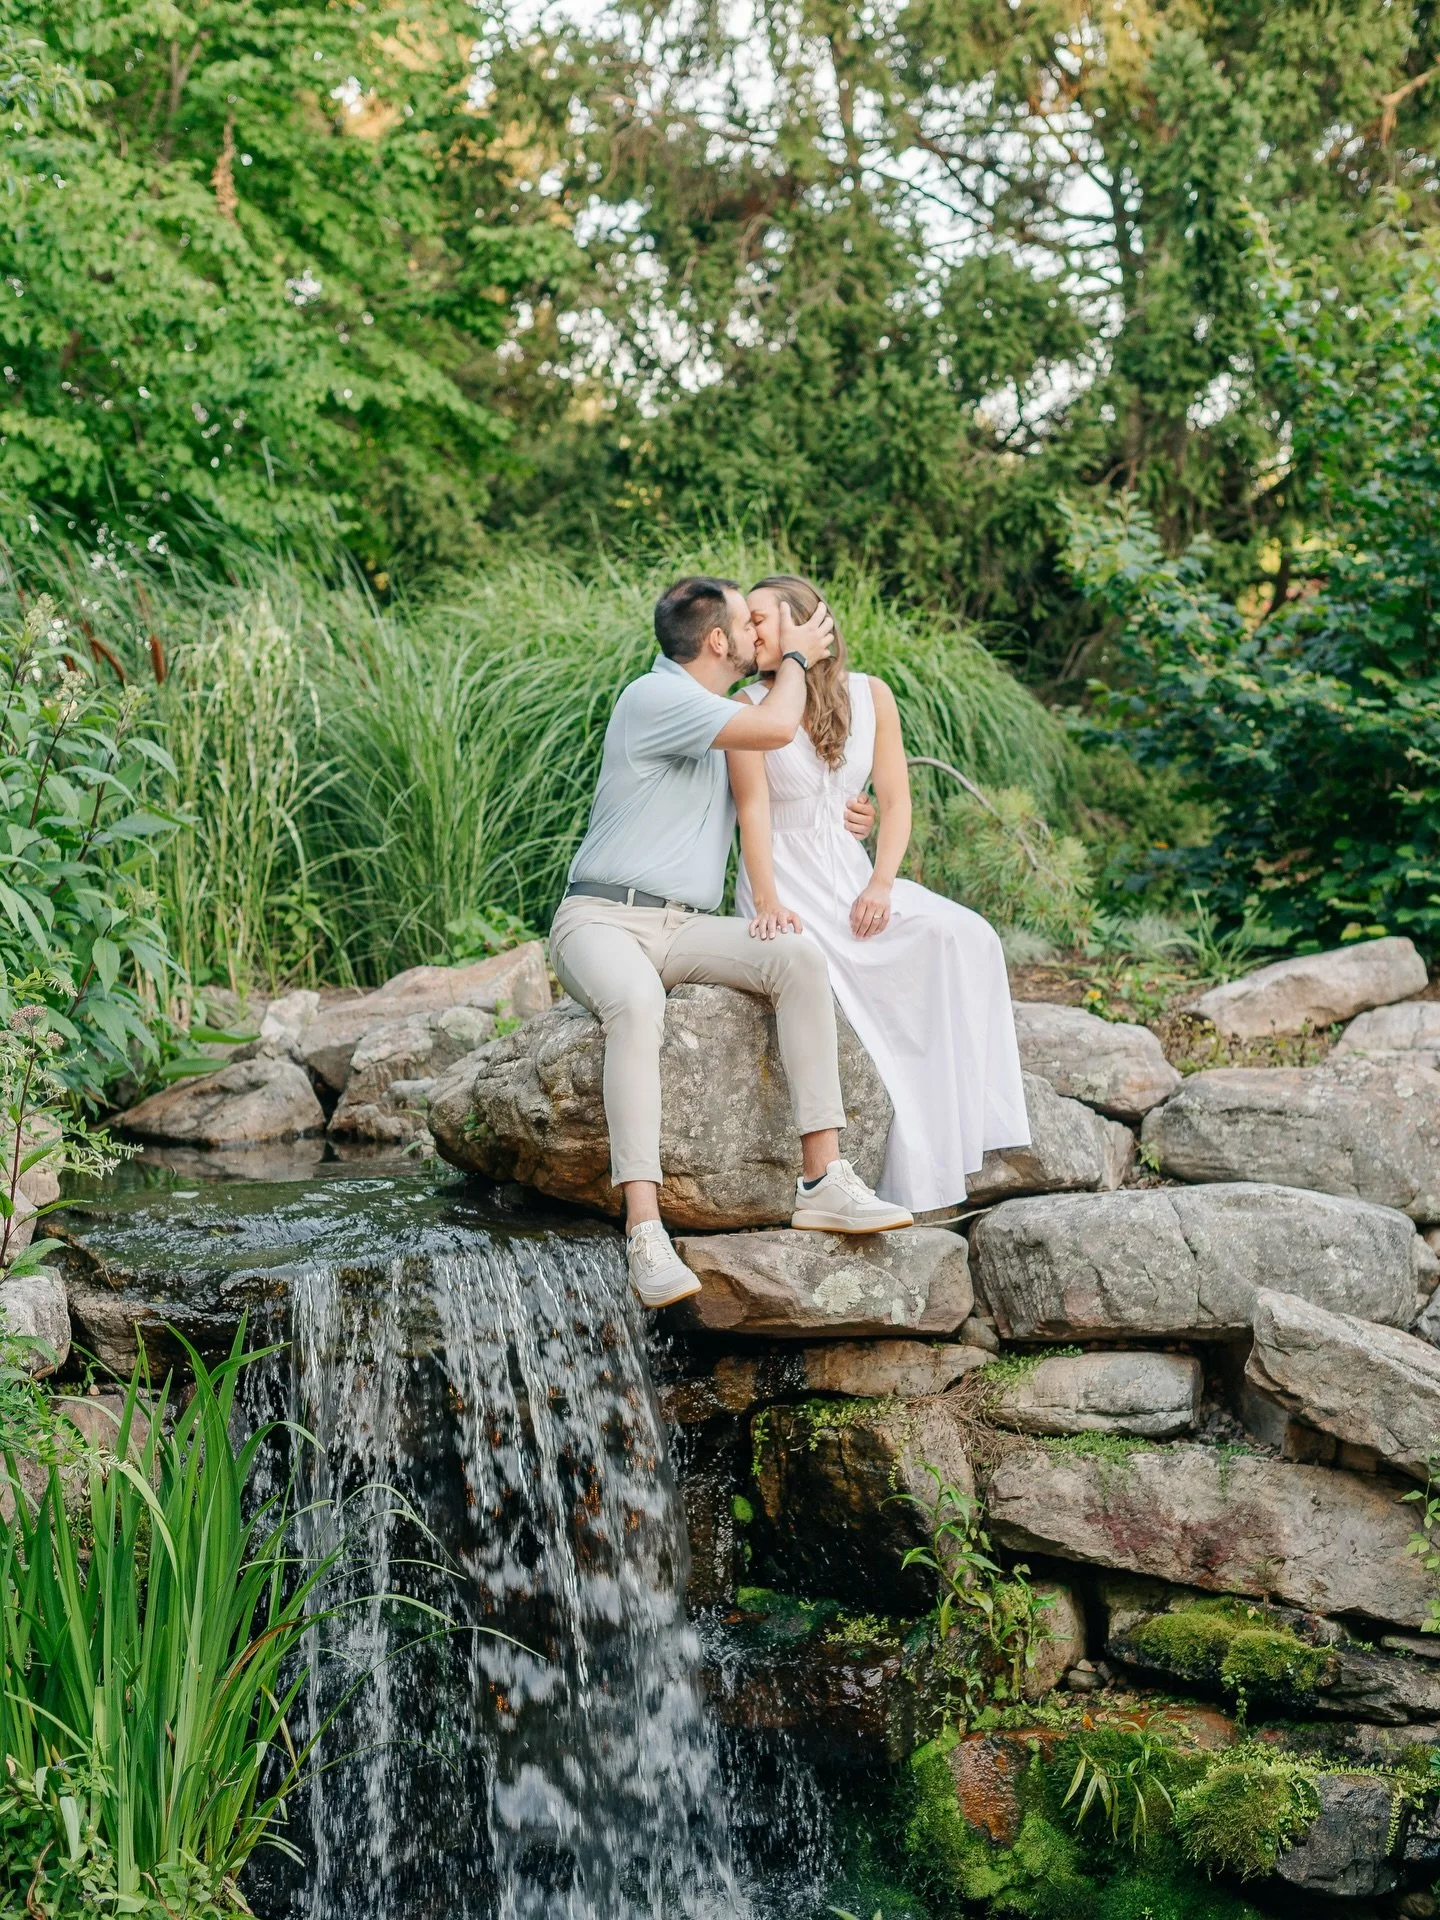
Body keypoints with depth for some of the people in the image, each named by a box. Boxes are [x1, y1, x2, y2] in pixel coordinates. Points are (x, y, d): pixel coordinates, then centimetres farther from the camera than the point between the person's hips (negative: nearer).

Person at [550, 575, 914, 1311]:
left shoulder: (722, 721, 21)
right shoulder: (655, 698, -7)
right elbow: (774, 728, -16)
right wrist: (795, 656, 3)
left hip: (683, 929, 7)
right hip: (601, 919, -7)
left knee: (799, 958, -21)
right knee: (636, 1003, -41)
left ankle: (822, 1180, -27)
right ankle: (645, 1232, -46)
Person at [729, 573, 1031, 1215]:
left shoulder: (870, 696, 7)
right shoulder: (752, 708, 0)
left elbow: (895, 802, 4)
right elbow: (754, 812, -11)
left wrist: (880, 885, -12)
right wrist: (768, 904, -25)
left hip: (853, 875, 3)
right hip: (786, 881, -3)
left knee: (965, 937, -22)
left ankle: (960, 1127, -18)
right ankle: (909, 1176, -22)